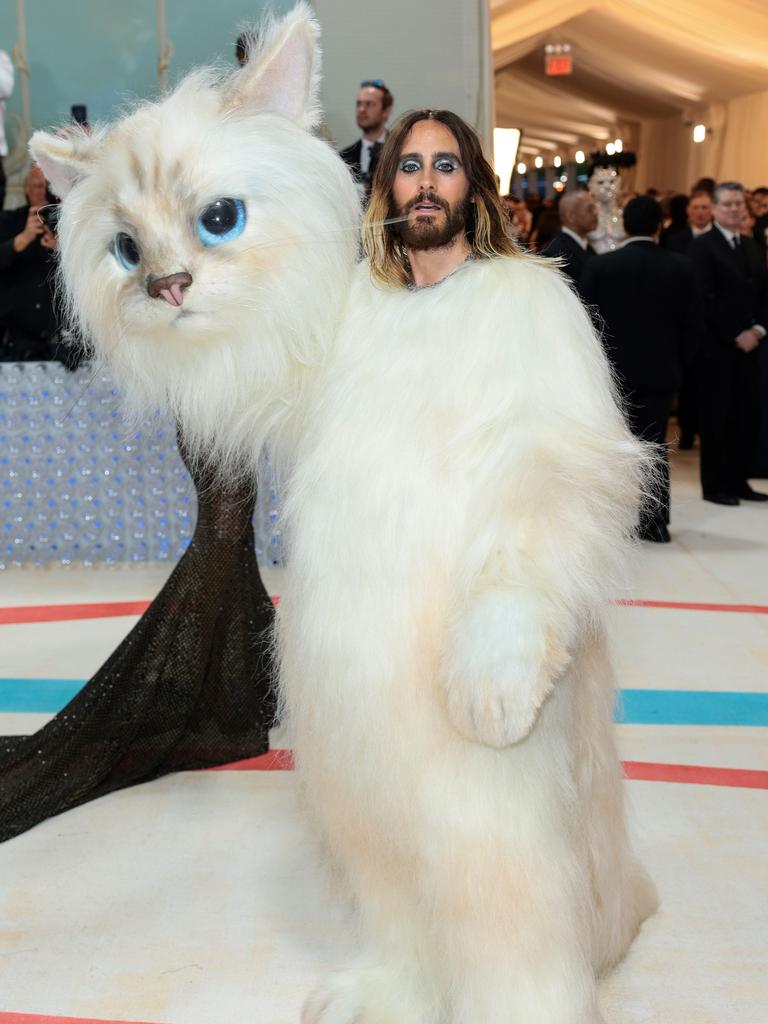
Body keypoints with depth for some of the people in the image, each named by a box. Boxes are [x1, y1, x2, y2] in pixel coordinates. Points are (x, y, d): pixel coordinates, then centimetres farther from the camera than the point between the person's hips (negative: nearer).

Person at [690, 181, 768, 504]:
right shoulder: (703, 246, -6)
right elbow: (706, 300, -13)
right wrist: (736, 335, -13)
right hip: (717, 347, -6)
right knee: (717, 418, 0)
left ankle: (739, 481, 17)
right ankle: (715, 486, 9)